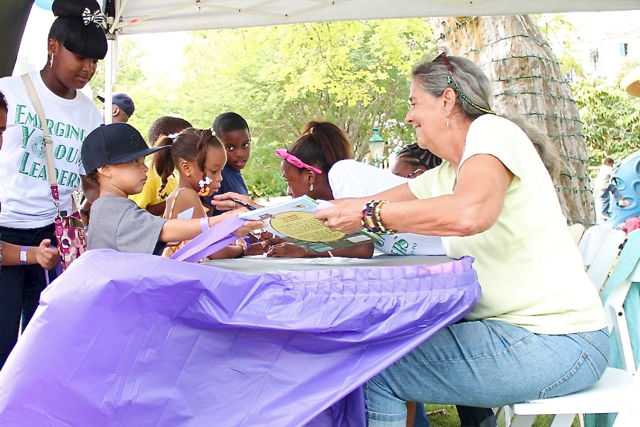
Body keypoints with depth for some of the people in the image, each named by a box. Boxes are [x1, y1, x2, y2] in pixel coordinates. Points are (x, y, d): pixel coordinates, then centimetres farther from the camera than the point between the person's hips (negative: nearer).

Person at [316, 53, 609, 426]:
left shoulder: (491, 130, -9)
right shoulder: (444, 176, 17)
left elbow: (470, 213, -29)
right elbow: (367, 205, 21)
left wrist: (369, 213, -21)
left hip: (556, 341, -9)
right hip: (511, 326, 9)